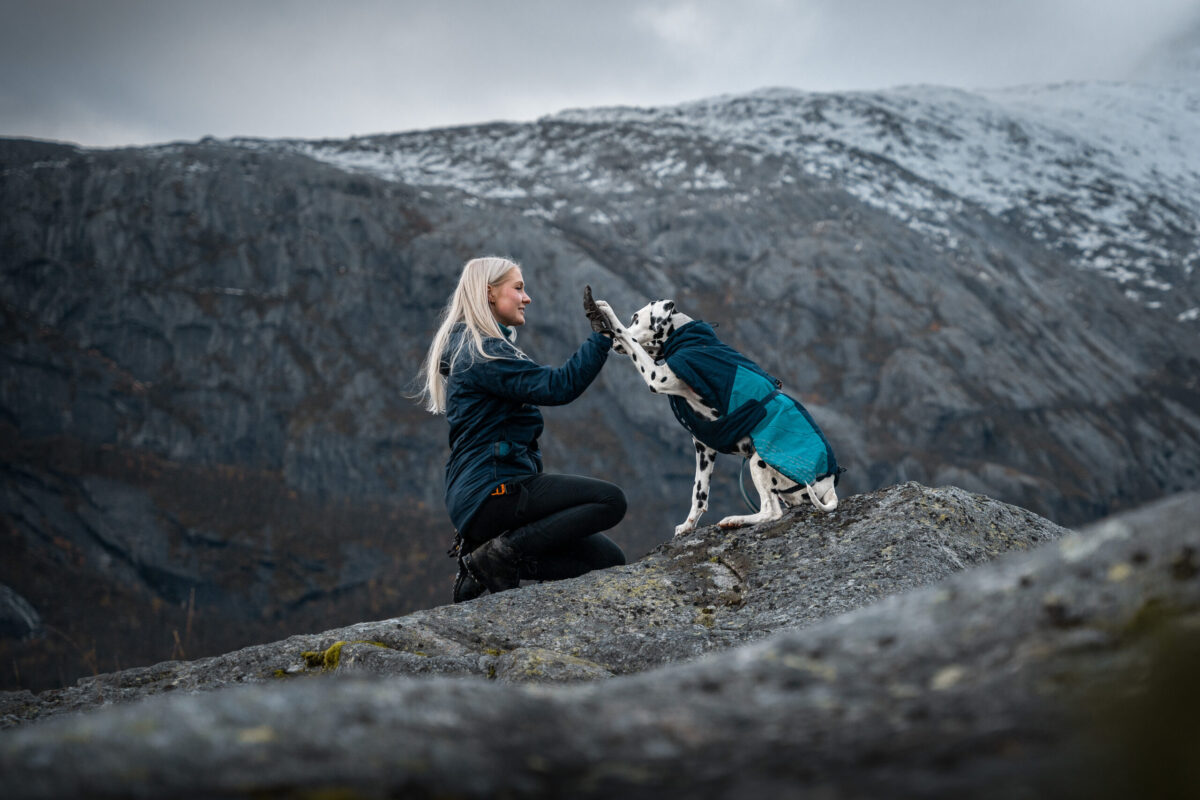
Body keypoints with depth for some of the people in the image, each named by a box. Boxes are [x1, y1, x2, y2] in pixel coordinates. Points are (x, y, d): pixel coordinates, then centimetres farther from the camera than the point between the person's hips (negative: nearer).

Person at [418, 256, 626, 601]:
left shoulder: (473, 348, 22)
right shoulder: (483, 352, -11)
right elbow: (558, 386, -20)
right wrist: (601, 337, -15)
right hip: (491, 492, -10)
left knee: (609, 559, 3)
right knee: (610, 500, -19)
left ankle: (486, 556, 2)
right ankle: (502, 552, -15)